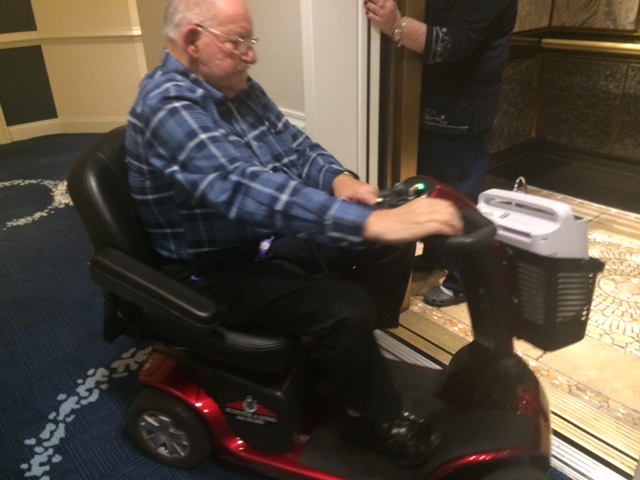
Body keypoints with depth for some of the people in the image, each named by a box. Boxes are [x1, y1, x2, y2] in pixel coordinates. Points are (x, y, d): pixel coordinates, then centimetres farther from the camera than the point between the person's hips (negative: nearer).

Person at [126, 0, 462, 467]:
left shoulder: (239, 87, 5)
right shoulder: (169, 106, -24)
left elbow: (297, 147, 9)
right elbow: (245, 190, -39)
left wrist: (338, 179, -16)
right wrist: (373, 222, -47)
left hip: (280, 236, 9)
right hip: (222, 270, -8)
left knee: (393, 243, -2)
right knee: (346, 307, -27)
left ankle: (353, 357, 15)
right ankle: (374, 416, 3)